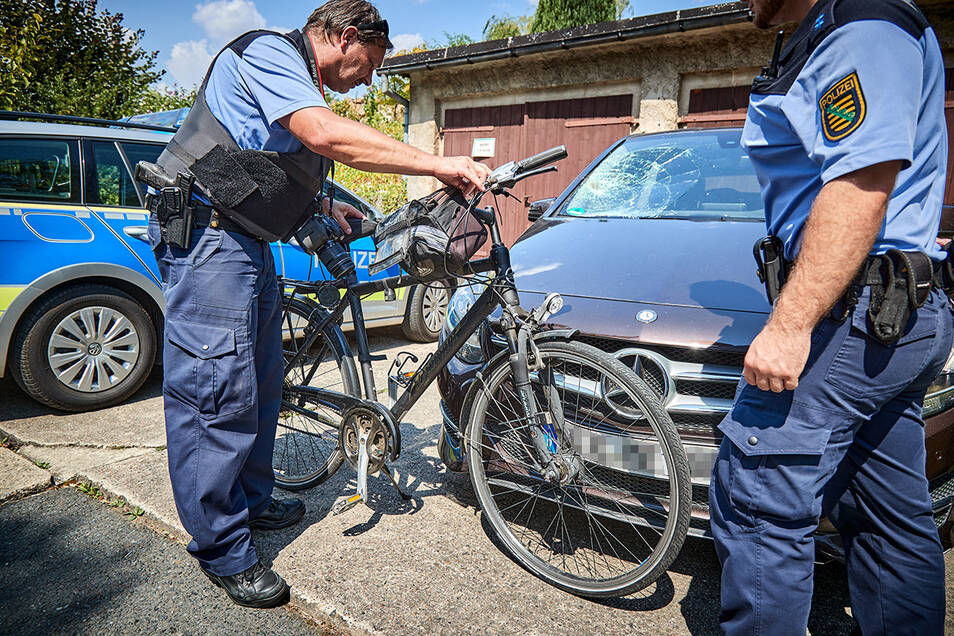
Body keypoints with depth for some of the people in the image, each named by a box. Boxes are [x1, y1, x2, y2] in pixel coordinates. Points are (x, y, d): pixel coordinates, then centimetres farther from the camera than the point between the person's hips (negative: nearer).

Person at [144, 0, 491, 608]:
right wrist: (436, 164, -30)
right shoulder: (268, 52, -11)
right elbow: (326, 135, -29)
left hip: (248, 242, 11)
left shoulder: (298, 81, 22)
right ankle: (223, 550, 1)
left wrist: (323, 206, 23)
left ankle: (251, 500, 30)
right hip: (210, 238, -11)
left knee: (261, 382, 14)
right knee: (218, 391, -9)